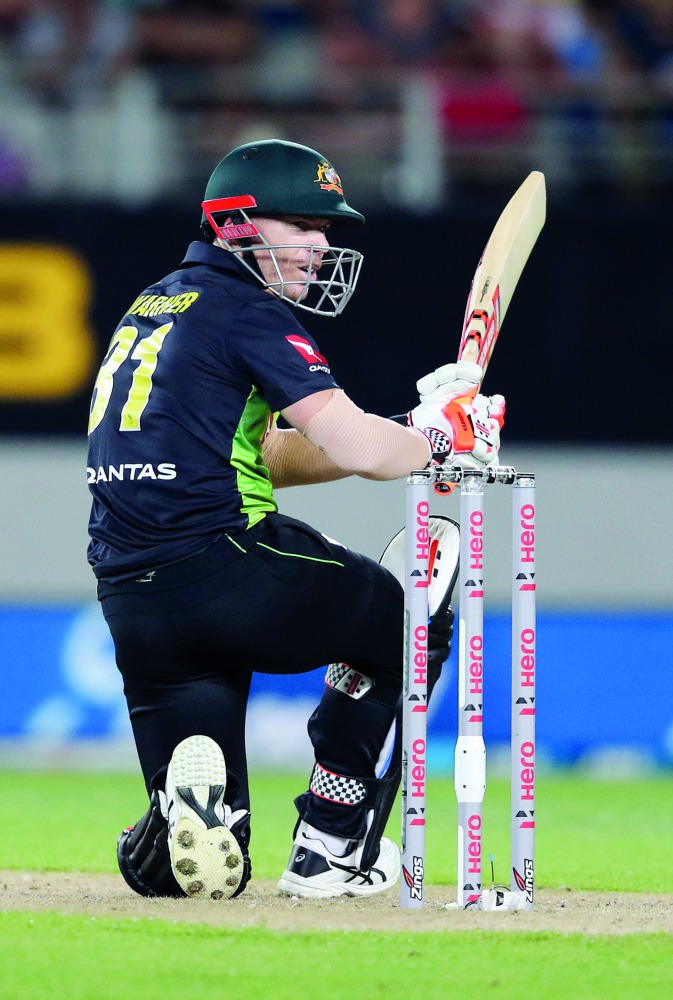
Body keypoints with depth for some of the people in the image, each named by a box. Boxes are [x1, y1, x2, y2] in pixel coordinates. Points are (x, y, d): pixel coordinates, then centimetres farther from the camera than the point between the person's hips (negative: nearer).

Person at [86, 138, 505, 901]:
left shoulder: (151, 307, 22)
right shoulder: (247, 312, -5)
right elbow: (359, 450, -15)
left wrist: (406, 434, 16)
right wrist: (440, 439, 5)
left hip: (129, 601, 8)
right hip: (222, 570, -8)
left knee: (205, 866, 14)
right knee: (407, 622, 21)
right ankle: (327, 851, 13)